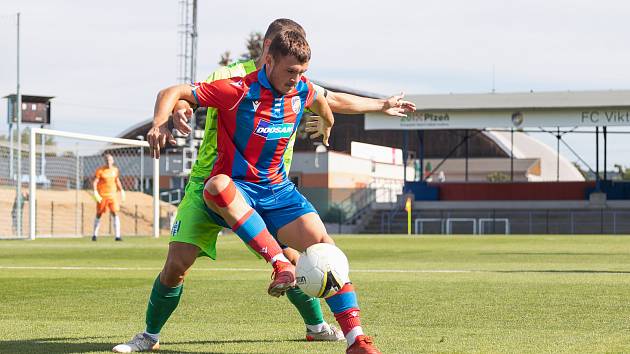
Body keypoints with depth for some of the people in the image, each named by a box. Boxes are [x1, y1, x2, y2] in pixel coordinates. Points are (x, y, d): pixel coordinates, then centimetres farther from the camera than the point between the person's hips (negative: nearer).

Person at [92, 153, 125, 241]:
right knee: (99, 214, 8)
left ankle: (117, 236, -10)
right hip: (102, 196, -3)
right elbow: (95, 182, -10)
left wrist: (121, 191, 19)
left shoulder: (115, 170, 7)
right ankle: (94, 235, 23)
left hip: (112, 195, 3)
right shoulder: (100, 170, -7)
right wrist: (95, 191, -23)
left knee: (115, 214, -8)